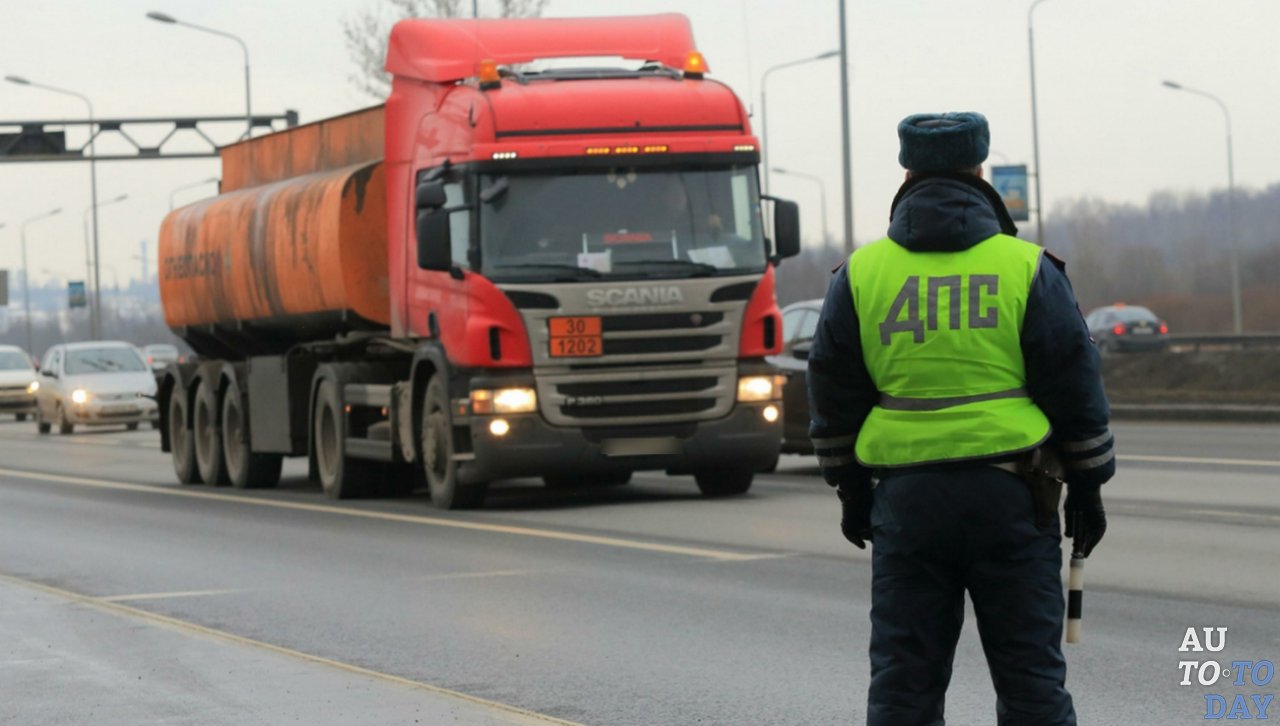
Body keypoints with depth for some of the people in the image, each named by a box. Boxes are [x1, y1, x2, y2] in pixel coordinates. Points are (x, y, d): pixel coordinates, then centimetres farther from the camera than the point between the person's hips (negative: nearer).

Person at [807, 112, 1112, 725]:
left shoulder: (861, 273, 4)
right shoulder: (1026, 268, 0)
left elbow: (834, 398, 9)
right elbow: (1076, 389, 1)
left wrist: (851, 492, 18)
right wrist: (1087, 490, 9)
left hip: (905, 499, 1)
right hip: (1011, 497, -1)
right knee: (1030, 675, 3)